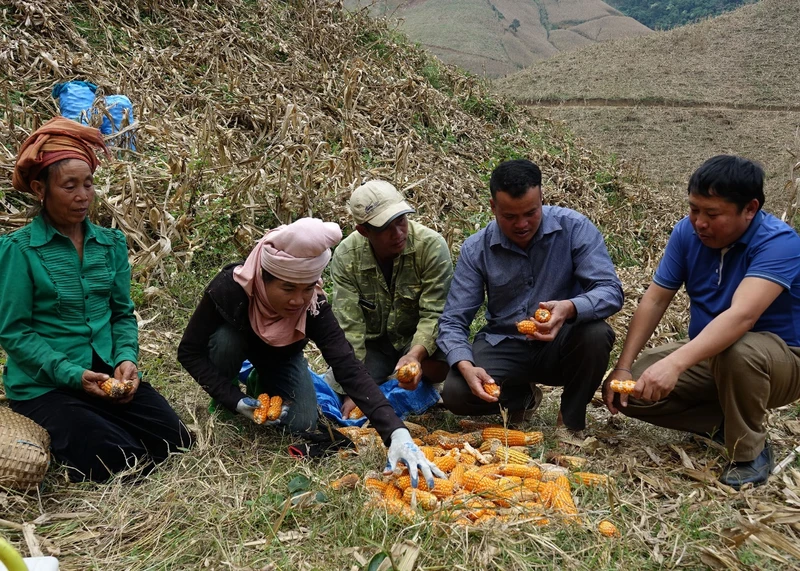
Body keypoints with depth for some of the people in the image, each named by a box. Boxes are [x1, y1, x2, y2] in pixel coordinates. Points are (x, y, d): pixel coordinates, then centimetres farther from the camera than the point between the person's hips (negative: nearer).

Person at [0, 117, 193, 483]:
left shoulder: (111, 243, 6)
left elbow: (123, 313, 8)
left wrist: (126, 359, -12)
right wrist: (71, 374, -21)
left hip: (107, 375, 5)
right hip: (44, 386, -4)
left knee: (174, 442, -9)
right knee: (118, 464, -18)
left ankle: (103, 424, 15)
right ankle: (56, 432, 10)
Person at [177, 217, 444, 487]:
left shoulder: (315, 306, -36)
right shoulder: (228, 289, -40)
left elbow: (348, 367, -43)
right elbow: (189, 351, -27)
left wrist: (397, 432, -54)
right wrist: (233, 400, -37)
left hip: (281, 357, 1)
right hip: (234, 344, -1)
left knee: (301, 424, -17)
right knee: (226, 338, -34)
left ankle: (263, 383, 15)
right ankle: (222, 409, -5)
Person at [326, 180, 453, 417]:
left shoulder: (432, 245, -24)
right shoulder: (346, 256, -18)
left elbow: (434, 314, -23)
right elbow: (349, 326, -19)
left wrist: (415, 355, -43)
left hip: (420, 339, -1)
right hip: (373, 342, 2)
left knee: (439, 366, -33)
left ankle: (423, 385, 6)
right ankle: (384, 378, 14)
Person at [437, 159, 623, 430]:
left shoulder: (574, 228, -13)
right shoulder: (476, 249, -8)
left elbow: (611, 291, -19)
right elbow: (453, 321, -8)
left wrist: (571, 308, -42)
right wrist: (466, 367, -29)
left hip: (560, 344, -1)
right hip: (503, 345, 1)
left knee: (595, 334, -34)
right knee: (455, 393, -24)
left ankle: (571, 419, -4)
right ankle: (521, 397, 10)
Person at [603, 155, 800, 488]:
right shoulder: (688, 232, -8)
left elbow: (742, 315, -41)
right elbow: (655, 300, -5)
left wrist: (675, 363, -54)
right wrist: (623, 367, -14)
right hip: (708, 356, 6)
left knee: (737, 351, -40)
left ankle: (750, 451, -13)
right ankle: (722, 422, 5)